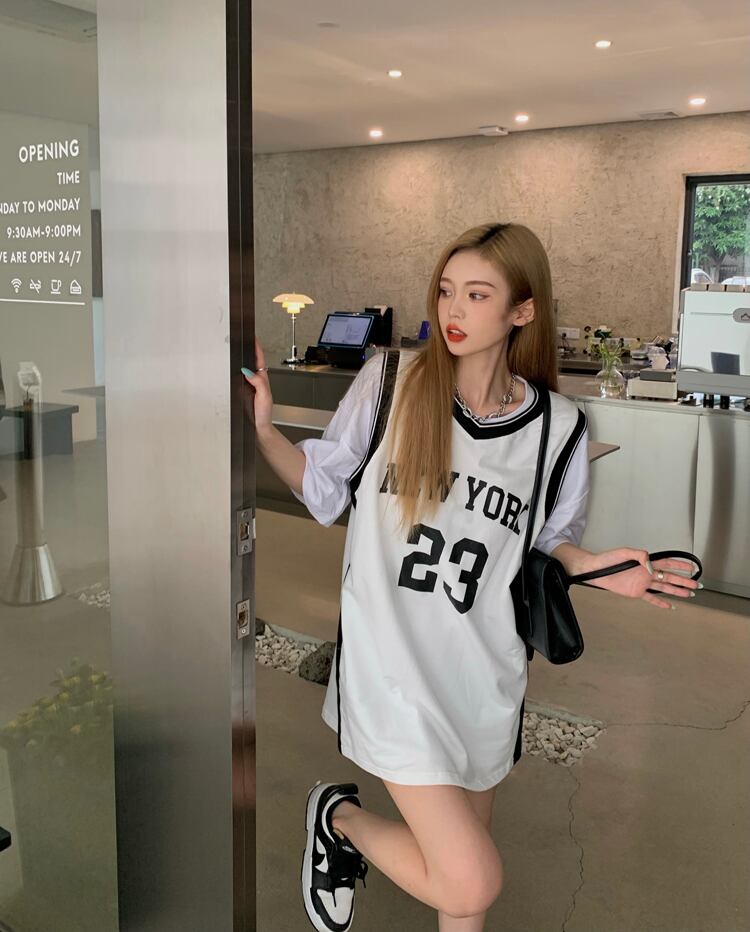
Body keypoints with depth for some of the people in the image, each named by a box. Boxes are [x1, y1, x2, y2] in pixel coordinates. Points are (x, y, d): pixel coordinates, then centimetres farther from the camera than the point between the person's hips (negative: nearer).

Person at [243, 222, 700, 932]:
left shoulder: (557, 427, -2)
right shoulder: (389, 381, -7)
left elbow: (547, 544, 11)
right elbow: (325, 490, 1)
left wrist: (594, 569, -9)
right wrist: (262, 428, -13)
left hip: (485, 672, 4)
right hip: (392, 661, -3)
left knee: (464, 863, 19)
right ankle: (338, 817, 18)